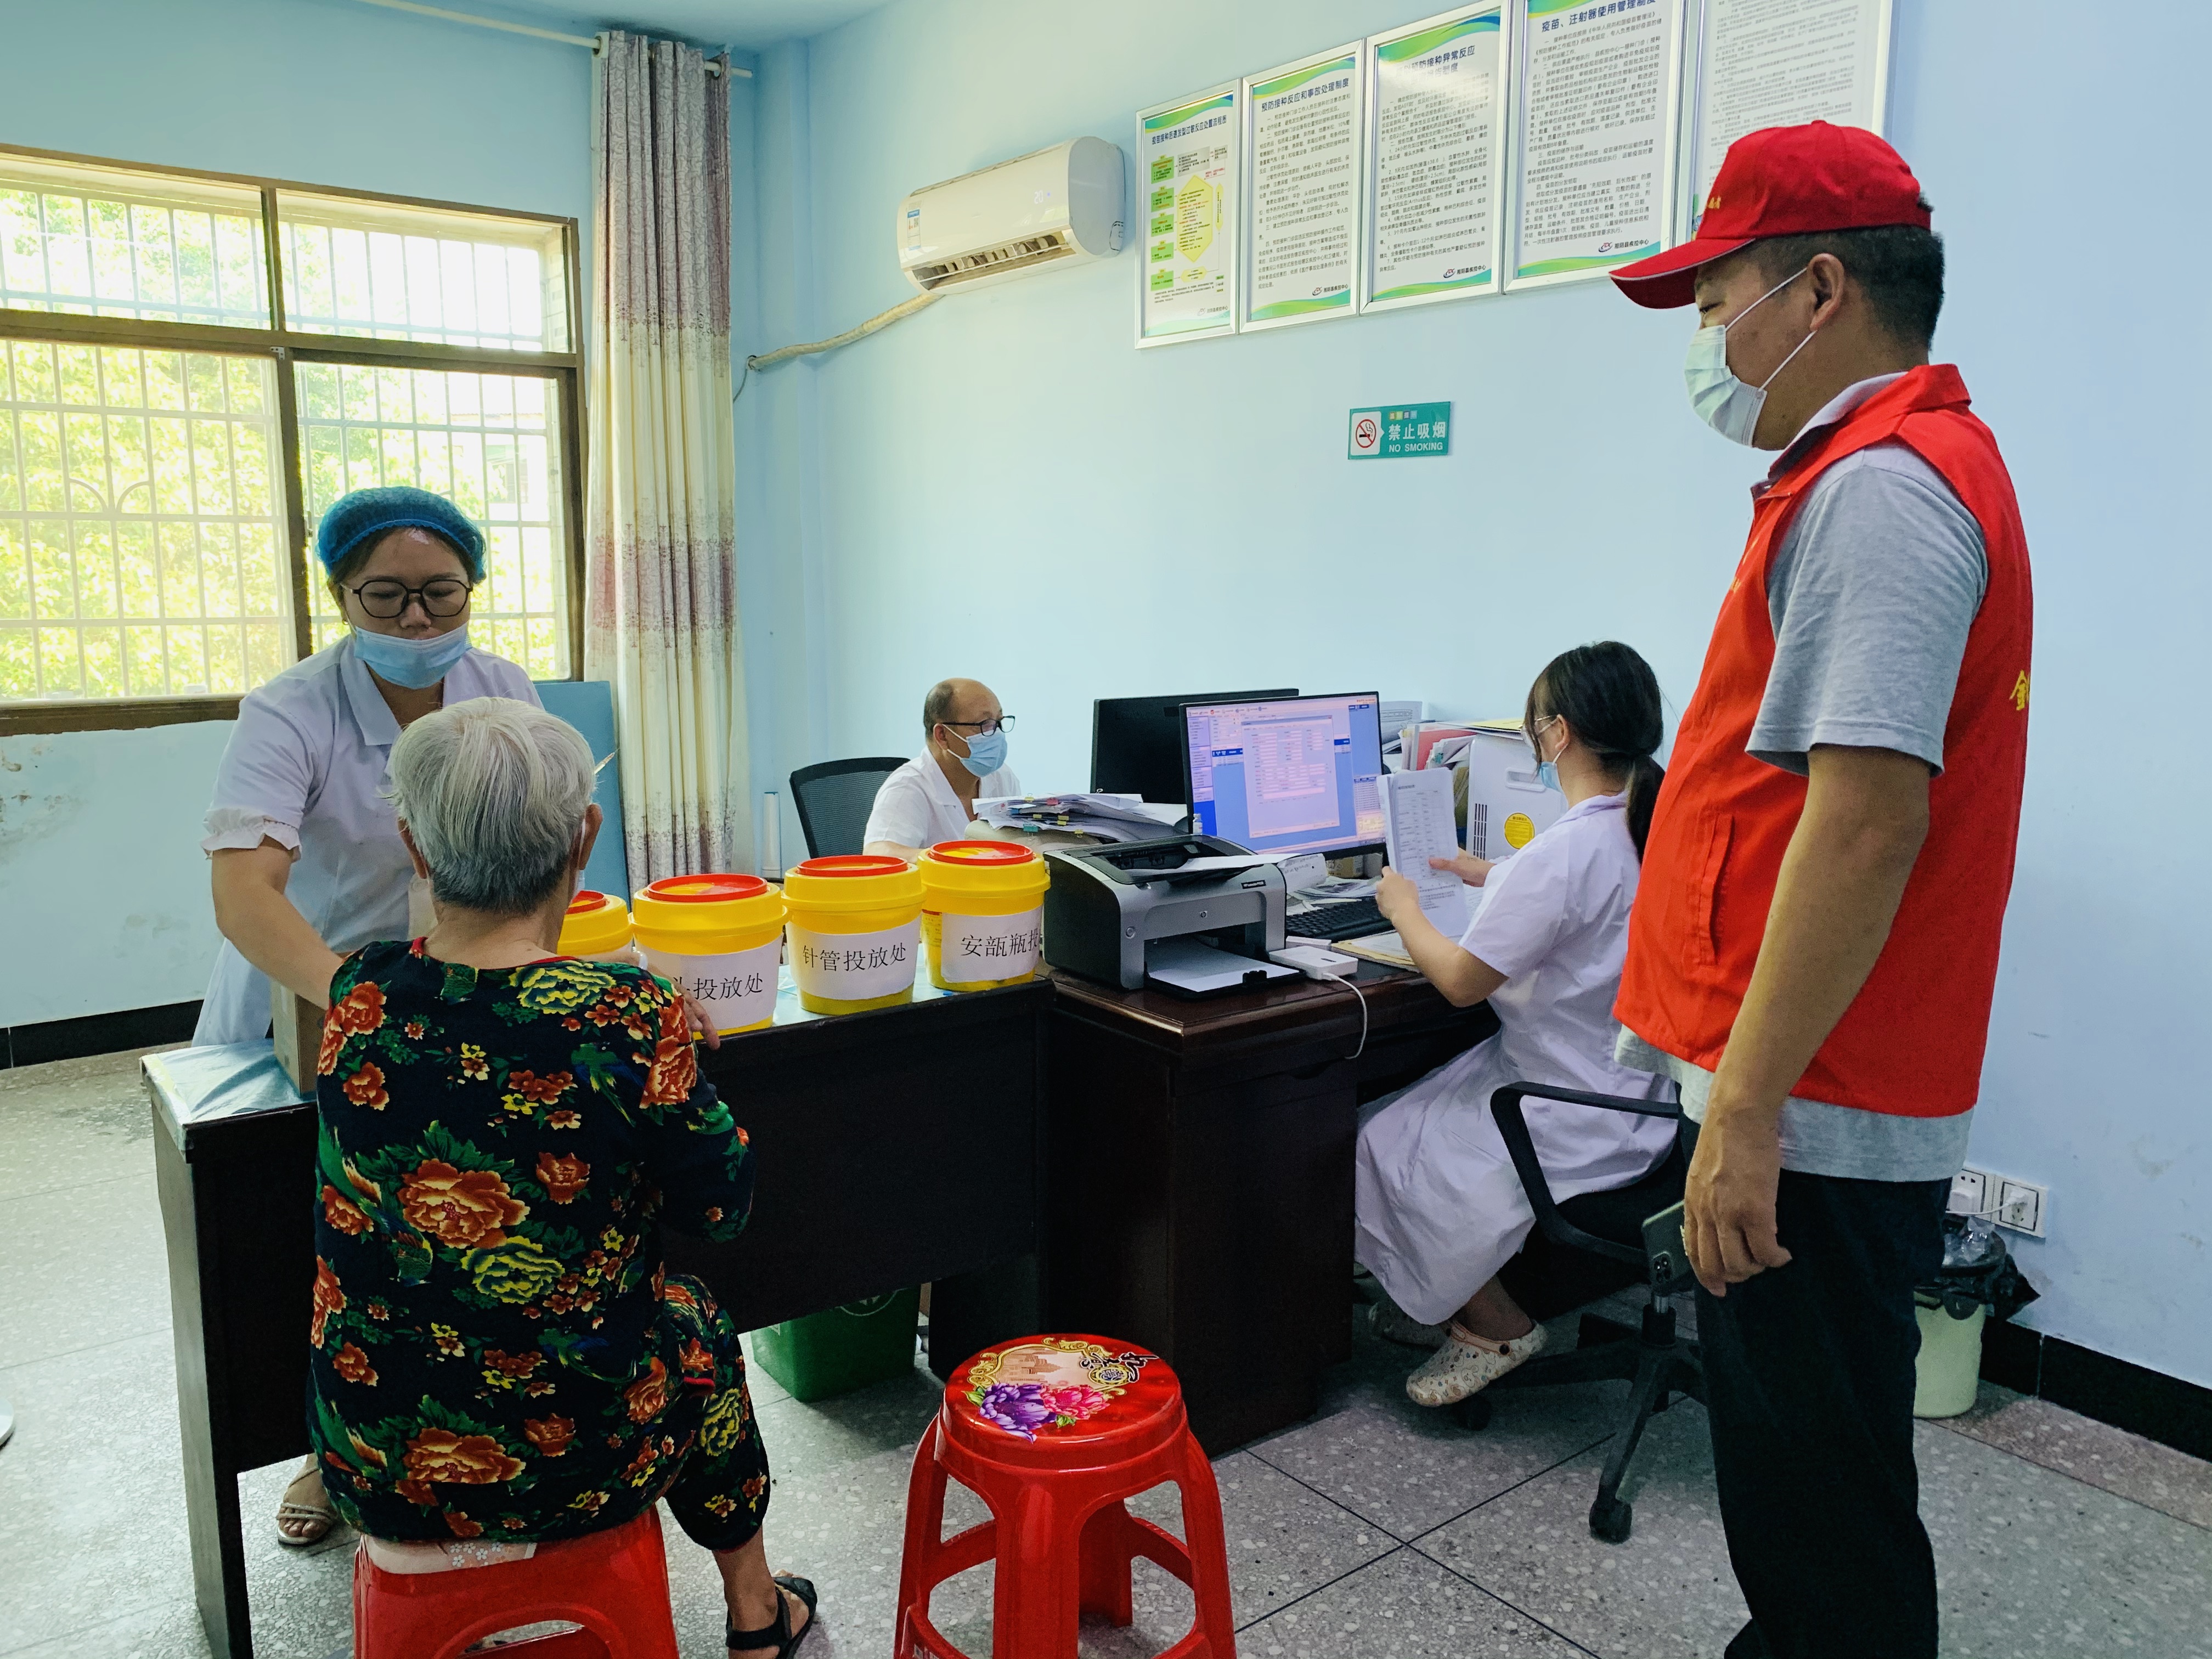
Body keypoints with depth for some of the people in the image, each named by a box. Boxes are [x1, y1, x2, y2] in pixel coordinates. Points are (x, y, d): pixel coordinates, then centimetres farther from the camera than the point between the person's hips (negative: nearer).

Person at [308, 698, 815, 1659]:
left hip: (373, 1466, 4)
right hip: (574, 1468, -3)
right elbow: (720, 1205, -9)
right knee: (697, 1322, 28)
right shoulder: (628, 1016, -24)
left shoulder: (358, 996, -12)